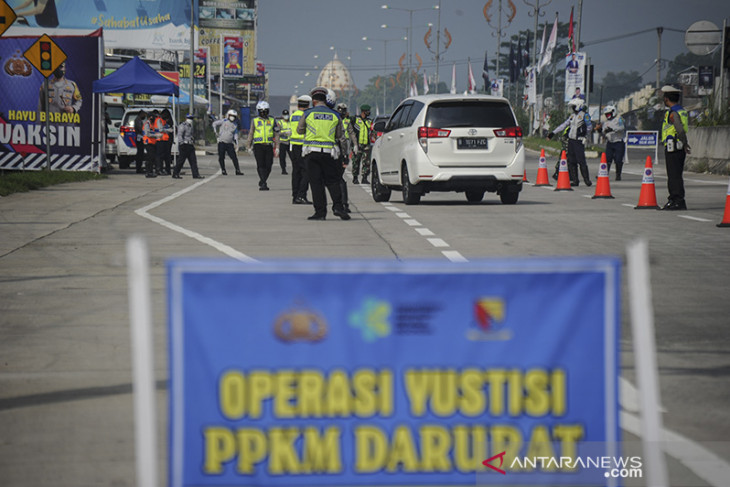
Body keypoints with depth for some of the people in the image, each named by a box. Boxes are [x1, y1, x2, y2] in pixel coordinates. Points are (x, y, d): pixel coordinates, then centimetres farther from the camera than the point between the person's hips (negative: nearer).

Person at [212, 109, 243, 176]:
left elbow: (235, 134, 12)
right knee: (221, 157, 0)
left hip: (229, 143, 2)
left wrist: (236, 143, -1)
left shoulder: (235, 125, 12)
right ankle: (223, 170, 12)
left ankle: (238, 170, -2)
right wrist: (216, 132, -3)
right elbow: (214, 123, 5)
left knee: (234, 157, -5)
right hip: (222, 142, -2)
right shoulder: (224, 121, 2)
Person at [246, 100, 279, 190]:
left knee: (268, 166, 1)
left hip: (269, 146, 2)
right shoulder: (255, 121, 8)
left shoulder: (272, 121, 10)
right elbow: (250, 134, 11)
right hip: (258, 146, -2)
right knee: (260, 165, -11)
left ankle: (261, 182, 18)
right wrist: (249, 147, 7)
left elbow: (276, 134, 10)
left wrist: (277, 147, 3)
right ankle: (263, 184, -14)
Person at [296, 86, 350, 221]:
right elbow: (339, 136, 15)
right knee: (332, 181, 9)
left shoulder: (308, 114, 0)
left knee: (316, 182, 1)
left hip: (312, 151, -1)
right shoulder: (335, 115, 6)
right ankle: (337, 206, -8)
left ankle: (320, 211, -2)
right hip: (329, 152, 1)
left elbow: (299, 130, 14)